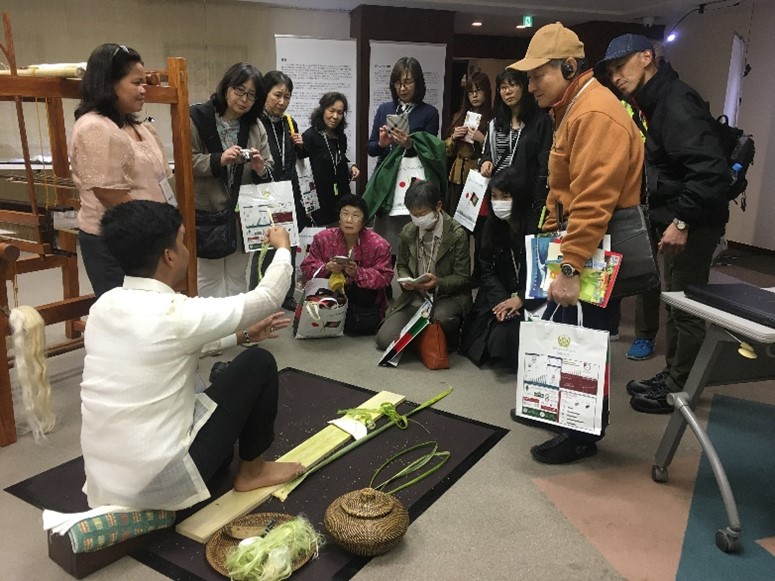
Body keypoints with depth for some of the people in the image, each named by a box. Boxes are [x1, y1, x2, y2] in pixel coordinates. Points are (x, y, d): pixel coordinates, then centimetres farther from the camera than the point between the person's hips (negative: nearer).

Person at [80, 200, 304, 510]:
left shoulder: (105, 304, 1)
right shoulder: (175, 314, -21)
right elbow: (267, 298, -7)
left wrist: (242, 334, 23)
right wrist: (283, 247, 10)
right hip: (159, 484, -8)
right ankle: (251, 471, 19)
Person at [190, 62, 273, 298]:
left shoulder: (255, 127, 10)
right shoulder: (197, 118, -4)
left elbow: (269, 170, 8)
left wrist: (260, 168, -14)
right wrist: (219, 160, -24)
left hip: (242, 216, 4)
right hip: (205, 214, -4)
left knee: (238, 279, 14)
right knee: (208, 281, 3)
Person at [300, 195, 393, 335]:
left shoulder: (379, 244, -11)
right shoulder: (323, 238, -5)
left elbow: (384, 277, -13)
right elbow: (307, 267, -2)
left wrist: (357, 272, -30)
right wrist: (327, 268, -25)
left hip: (363, 299, -1)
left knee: (367, 324, -26)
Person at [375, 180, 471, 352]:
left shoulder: (457, 234, -12)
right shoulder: (408, 232, 1)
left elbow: (462, 278, -8)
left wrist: (437, 282, -28)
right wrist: (405, 280, -9)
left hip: (448, 296, -4)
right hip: (415, 296, 4)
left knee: (441, 317, -40)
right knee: (384, 339, -14)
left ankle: (449, 343, -3)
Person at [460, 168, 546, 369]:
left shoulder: (539, 227, -15)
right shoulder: (492, 226, 3)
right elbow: (487, 270, 1)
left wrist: (521, 299, -22)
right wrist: (500, 300, -14)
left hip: (534, 300, -5)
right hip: (501, 297, 5)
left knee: (503, 337, -21)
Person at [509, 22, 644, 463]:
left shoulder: (595, 114, -21)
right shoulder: (575, 108, 14)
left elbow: (593, 201, -28)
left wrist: (570, 267, -29)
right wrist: (553, 236, 18)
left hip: (600, 247, -10)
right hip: (581, 239, 10)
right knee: (566, 334, 16)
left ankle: (584, 434, 16)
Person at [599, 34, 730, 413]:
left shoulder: (676, 102, -19)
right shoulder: (658, 102, 13)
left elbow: (711, 168, -28)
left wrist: (683, 221, -27)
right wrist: (669, 219, 14)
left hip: (692, 225, -10)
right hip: (676, 220, 10)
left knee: (686, 307, 0)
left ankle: (679, 389, 13)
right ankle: (671, 376, 30)